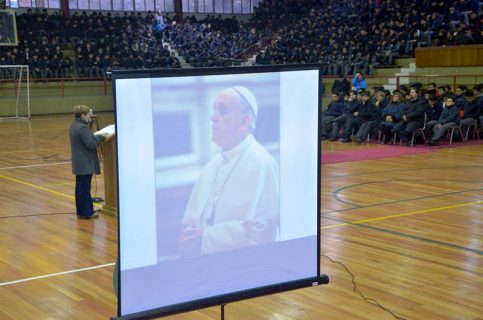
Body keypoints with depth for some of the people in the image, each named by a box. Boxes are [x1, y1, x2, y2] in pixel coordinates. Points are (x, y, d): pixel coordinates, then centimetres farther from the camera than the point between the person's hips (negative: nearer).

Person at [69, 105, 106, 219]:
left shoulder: (74, 125, 11)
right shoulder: (83, 128, -21)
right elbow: (91, 144, -21)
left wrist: (96, 136, 6)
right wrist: (100, 137, -9)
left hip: (78, 163, 10)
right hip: (85, 164, -10)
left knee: (80, 187, 15)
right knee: (85, 188, -3)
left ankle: (81, 211, 23)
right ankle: (86, 213, 2)